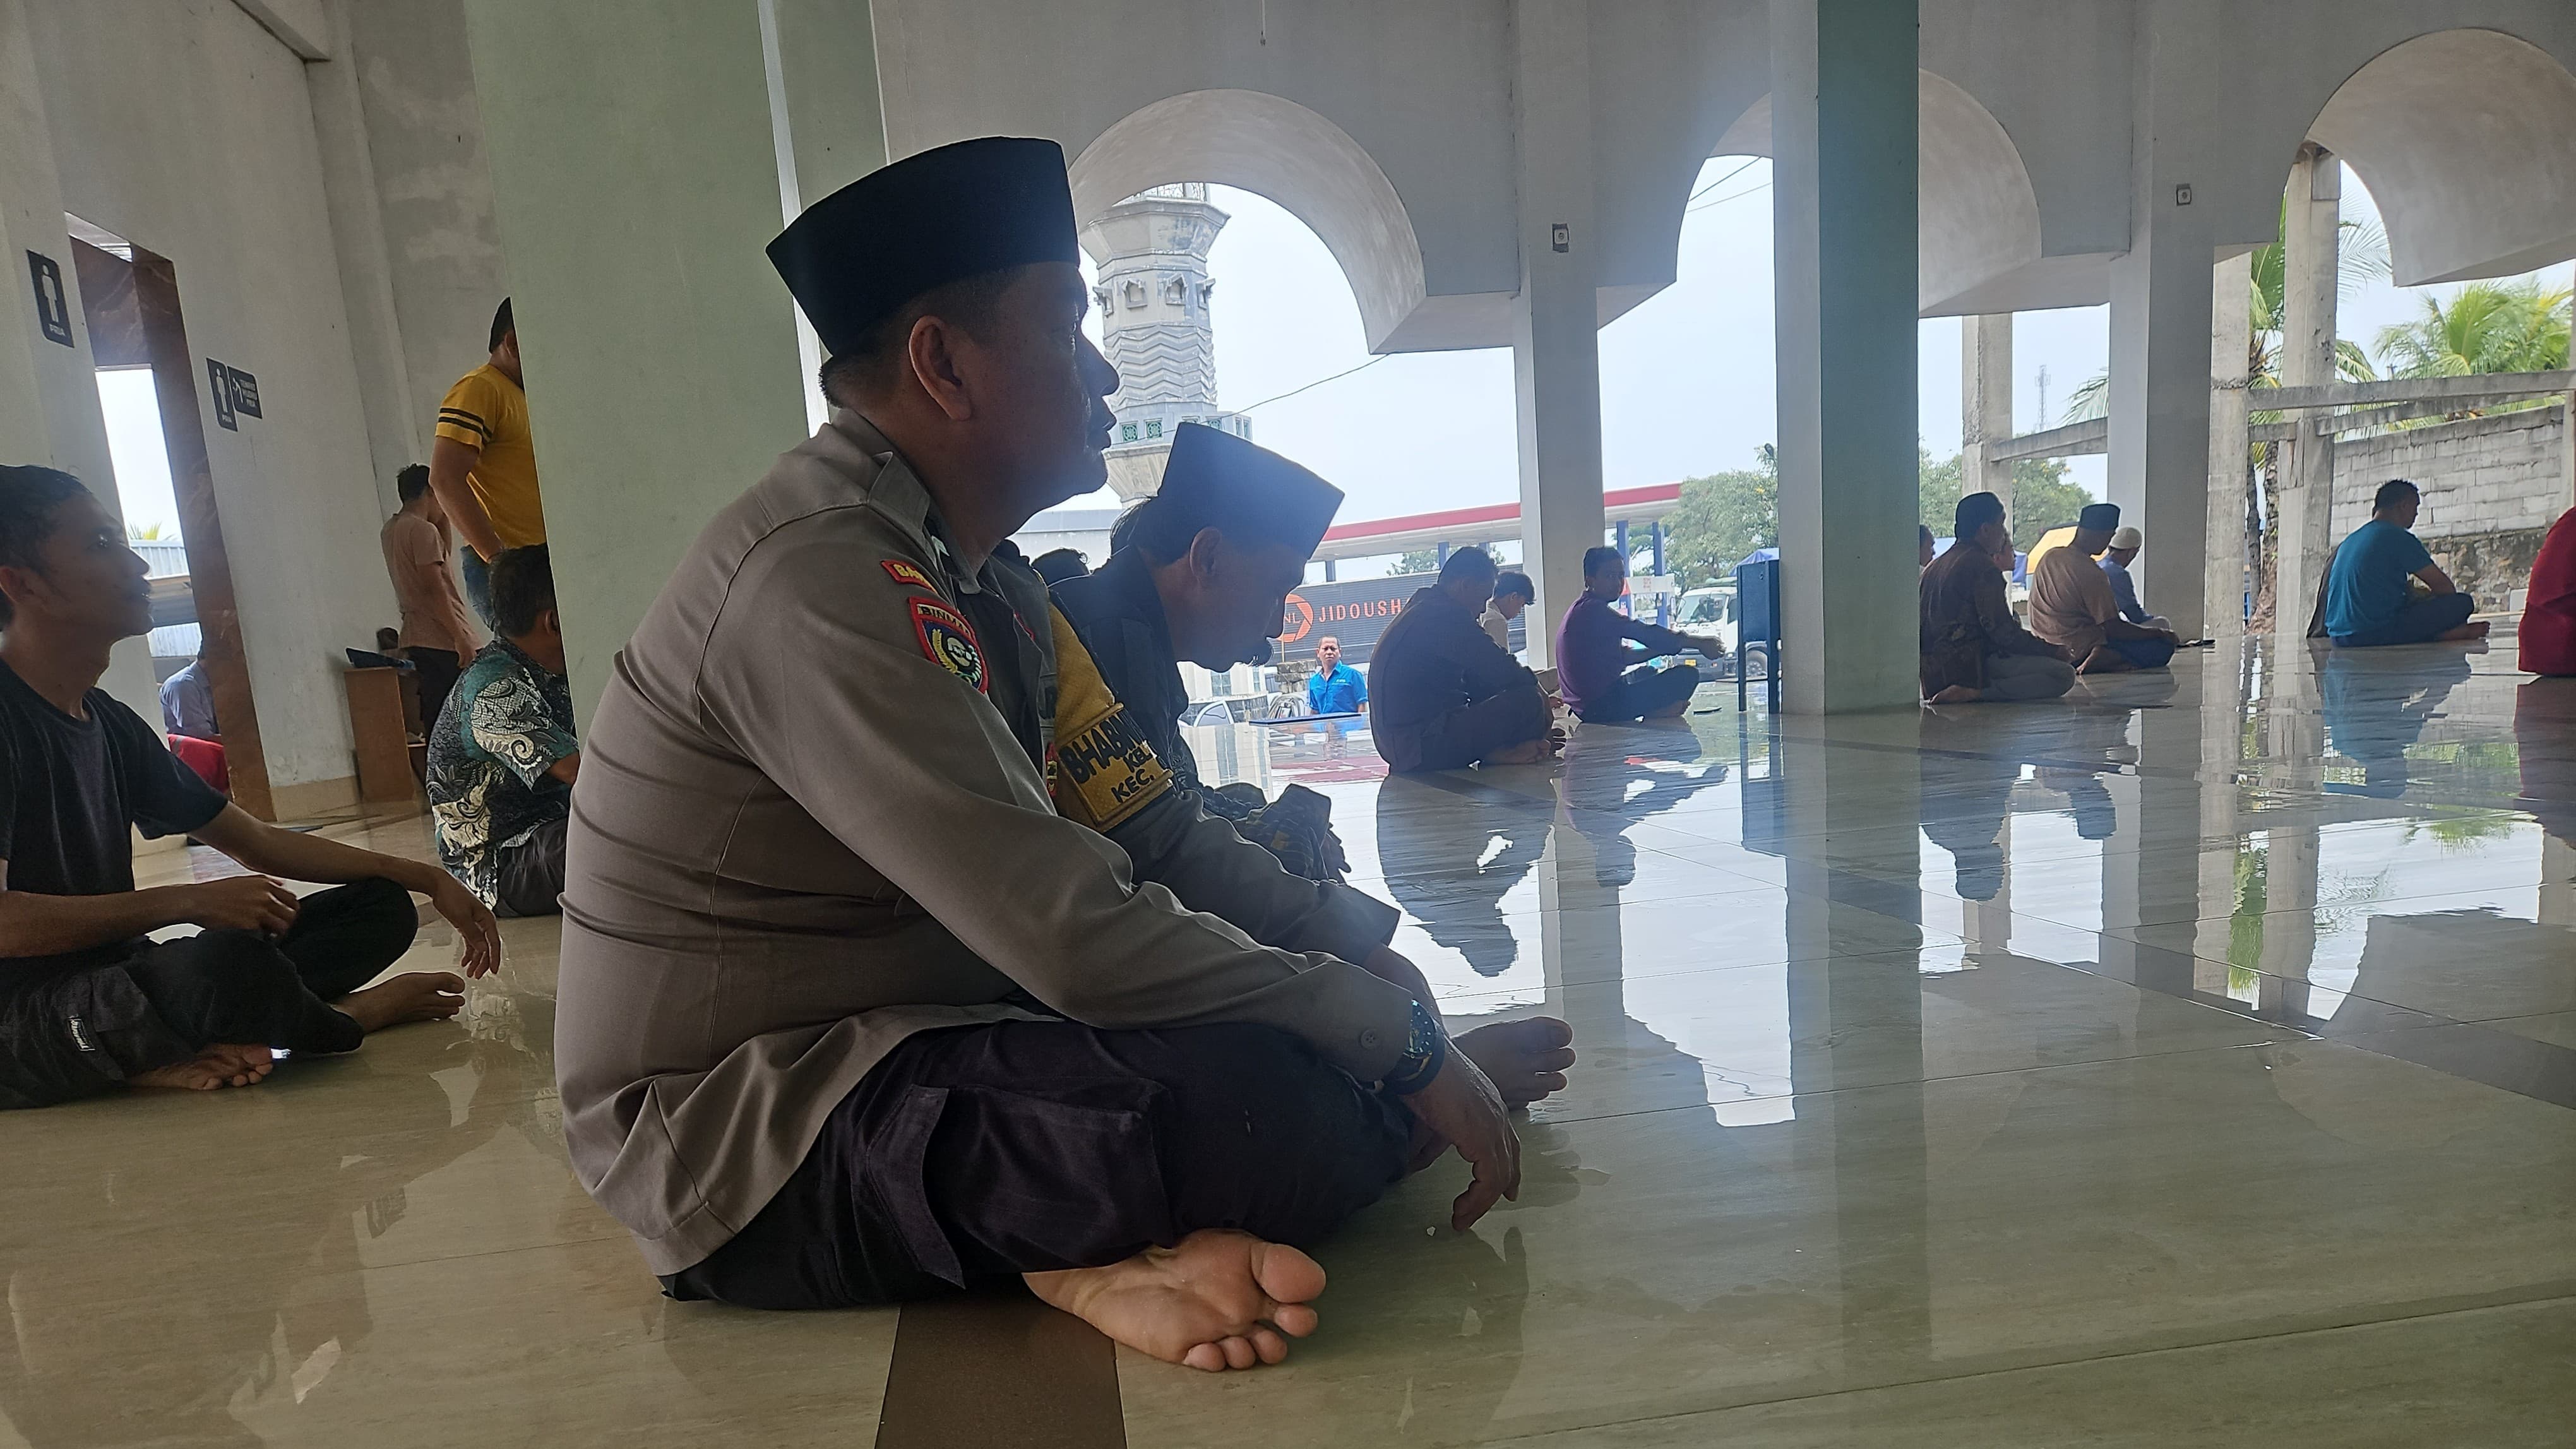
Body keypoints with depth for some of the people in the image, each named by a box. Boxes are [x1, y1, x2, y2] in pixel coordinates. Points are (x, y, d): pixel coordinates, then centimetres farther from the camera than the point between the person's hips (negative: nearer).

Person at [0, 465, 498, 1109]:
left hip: (115, 986, 8)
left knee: (381, 909, 1)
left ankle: (173, 1050, -14)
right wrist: (188, 900, -24)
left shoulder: (109, 723, 12)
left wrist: (427, 879, 11)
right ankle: (351, 1017, -6)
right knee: (228, 961, -37)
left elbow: (256, 841, 16)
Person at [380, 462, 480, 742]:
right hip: (443, 639, -9)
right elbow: (434, 589, -19)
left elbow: (441, 554, 29)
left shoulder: (391, 529, 16)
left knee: (436, 717, 8)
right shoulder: (422, 530, -12)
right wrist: (460, 637, -20)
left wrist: (442, 518, 18)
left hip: (415, 638, 9)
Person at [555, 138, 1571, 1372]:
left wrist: (1362, 956, -7)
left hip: (894, 1044, 10)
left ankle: (1103, 1248, -5)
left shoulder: (985, 578, 6)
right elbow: (1078, 939, -31)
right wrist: (1401, 1044, -21)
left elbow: (1160, 835, 5)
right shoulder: (823, 580, -25)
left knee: (1308, 980, 10)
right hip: (747, 1138, -9)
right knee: (1267, 1096, -30)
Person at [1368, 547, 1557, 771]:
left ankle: (1494, 751, 4)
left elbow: (1475, 681, 21)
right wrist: (1540, 695, 3)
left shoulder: (1420, 613, 19)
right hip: (1423, 748, -11)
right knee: (1527, 699, -15)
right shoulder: (1444, 615, -14)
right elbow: (1503, 671, -15)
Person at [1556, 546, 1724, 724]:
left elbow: (1624, 655, 19)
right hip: (1601, 707, -11)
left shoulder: (1583, 609, 18)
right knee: (1687, 674, -13)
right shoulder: (1593, 610, -16)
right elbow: (1644, 633, -18)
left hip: (1585, 707, 11)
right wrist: (1699, 644, -11)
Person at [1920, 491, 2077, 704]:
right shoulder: (1982, 565, -10)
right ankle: (1974, 693, -21)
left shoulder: (1936, 565, 18)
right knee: (2064, 674, -13)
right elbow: (2002, 630, -14)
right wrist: (2052, 650, -3)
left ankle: (1973, 691, 4)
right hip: (1969, 665, -10)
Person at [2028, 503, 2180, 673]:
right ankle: (2097, 662, -17)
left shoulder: (2049, 557, 4)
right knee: (2163, 648, -4)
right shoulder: (2091, 573, -20)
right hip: (2080, 651, -9)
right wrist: (2160, 634, -5)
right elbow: (2114, 628, -18)